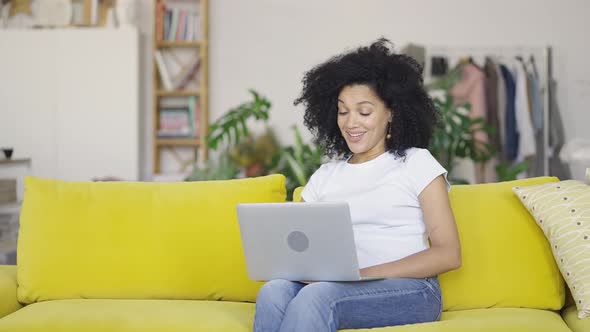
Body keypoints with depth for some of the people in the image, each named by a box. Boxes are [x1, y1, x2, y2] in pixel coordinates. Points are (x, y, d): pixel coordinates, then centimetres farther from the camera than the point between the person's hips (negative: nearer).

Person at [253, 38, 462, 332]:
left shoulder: (416, 163, 7)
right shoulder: (326, 175, 20)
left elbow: (448, 254, -2)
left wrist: (363, 274, -13)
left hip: (408, 290, -3)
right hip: (334, 288, 4)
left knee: (316, 296, -35)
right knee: (274, 291, -31)